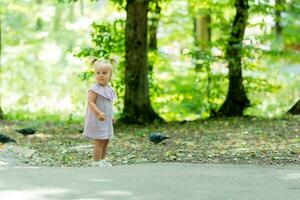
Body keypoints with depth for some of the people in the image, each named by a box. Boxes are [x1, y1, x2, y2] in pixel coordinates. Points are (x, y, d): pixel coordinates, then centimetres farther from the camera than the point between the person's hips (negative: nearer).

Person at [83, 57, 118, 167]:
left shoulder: (108, 89, 11)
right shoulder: (95, 89, -17)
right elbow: (90, 102, -25)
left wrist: (111, 116, 23)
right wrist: (99, 113, -34)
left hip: (106, 121, 9)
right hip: (97, 120, -9)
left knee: (106, 141, 16)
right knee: (99, 142, -8)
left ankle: (102, 160, 29)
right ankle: (96, 163, -2)